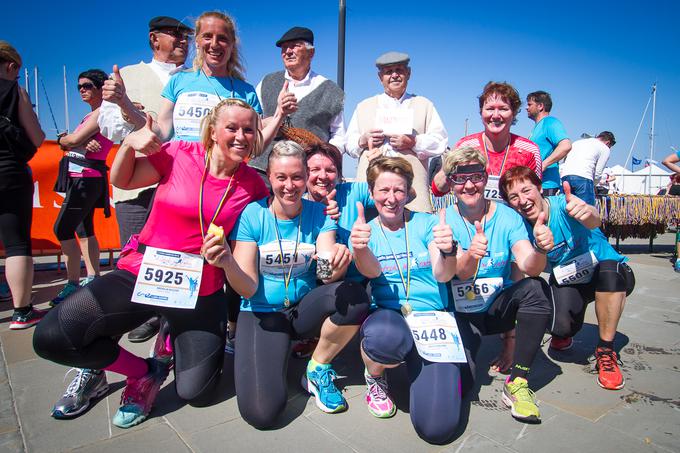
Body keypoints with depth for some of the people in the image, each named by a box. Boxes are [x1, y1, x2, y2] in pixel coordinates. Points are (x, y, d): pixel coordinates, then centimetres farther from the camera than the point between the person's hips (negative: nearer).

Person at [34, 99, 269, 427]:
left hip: (200, 293, 1)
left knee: (196, 393, -2)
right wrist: (129, 144, -10)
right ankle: (144, 371, 10)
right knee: (51, 338, -14)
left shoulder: (253, 184, -3)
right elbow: (122, 180, 6)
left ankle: (172, 342, 31)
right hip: (142, 276, 0)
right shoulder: (179, 155, -7)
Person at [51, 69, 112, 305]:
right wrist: (81, 145, -12)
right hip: (79, 177, 10)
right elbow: (72, 142, 10)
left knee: (63, 228, -13)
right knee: (84, 229, 11)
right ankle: (93, 278, 18)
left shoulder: (102, 112, -9)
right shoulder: (92, 114, 20)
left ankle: (73, 284, -9)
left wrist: (63, 139, 7)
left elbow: (74, 139, -15)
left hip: (87, 177, -10)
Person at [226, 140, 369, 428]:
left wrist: (338, 263, -39)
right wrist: (228, 264, -36)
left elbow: (328, 276, -15)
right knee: (261, 412, -21)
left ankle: (317, 368, -3)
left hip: (305, 308, 3)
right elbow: (248, 289, -14)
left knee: (355, 296, -29)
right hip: (263, 313, -2)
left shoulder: (319, 214, -5)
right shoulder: (252, 215, -12)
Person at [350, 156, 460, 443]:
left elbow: (443, 275, -9)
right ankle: (374, 377, -1)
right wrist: (359, 247, -39)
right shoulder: (366, 231, 6)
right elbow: (372, 271, -15)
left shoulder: (427, 223, 5)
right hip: (388, 315, 0)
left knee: (436, 427, -15)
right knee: (384, 337, -40)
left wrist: (448, 251, -33)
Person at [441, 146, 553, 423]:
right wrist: (471, 255, -44)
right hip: (460, 313, -1)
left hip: (498, 307, 2)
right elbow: (462, 274, -21)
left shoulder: (507, 216, -7)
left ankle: (517, 382, -19)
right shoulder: (444, 221, -10)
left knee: (535, 288, -29)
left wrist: (540, 249, -43)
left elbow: (528, 267, -20)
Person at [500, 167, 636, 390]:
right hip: (567, 283, 2)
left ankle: (606, 351, -19)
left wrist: (588, 213, -71)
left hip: (610, 275, -1)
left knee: (609, 271, -38)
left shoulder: (563, 205, -24)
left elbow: (594, 221, -47)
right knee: (562, 326, -28)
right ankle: (563, 335, 14)